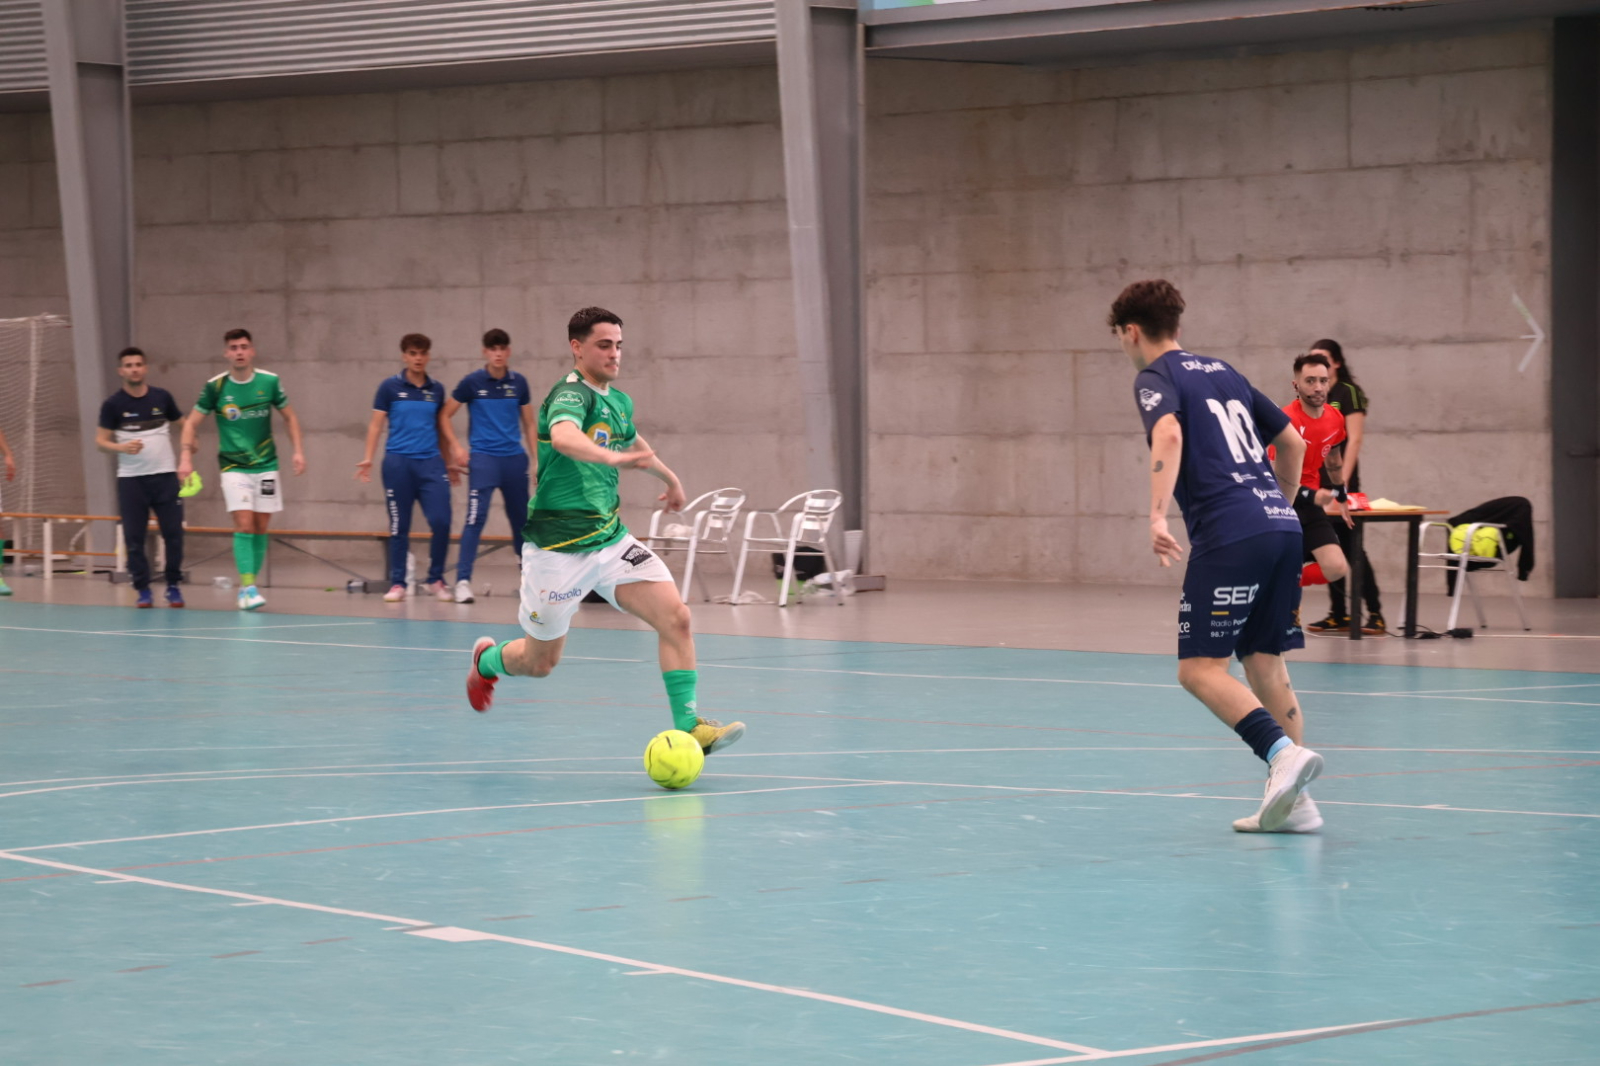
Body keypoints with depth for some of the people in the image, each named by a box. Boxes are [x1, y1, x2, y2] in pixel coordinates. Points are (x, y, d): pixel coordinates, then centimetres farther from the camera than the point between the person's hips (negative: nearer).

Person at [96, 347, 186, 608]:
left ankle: (173, 586, 11)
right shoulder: (113, 404, -3)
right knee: (134, 537, -2)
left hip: (165, 476, 1)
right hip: (130, 479, -1)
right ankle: (143, 589, 9)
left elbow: (182, 424, 17)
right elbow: (101, 441, -2)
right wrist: (122, 447, -21)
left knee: (173, 533, -1)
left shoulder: (162, 397, 3)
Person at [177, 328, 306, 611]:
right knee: (243, 525, -15)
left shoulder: (269, 382, -2)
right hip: (233, 467, -2)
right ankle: (248, 586, -18)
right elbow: (192, 423, 2)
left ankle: (249, 585, 15)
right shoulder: (215, 386, -6)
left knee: (260, 528, 4)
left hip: (265, 465, 2)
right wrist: (186, 457, -10)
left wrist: (298, 451, 2)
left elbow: (290, 417, 11)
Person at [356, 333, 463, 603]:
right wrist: (368, 458, -7)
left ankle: (436, 579, 7)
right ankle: (397, 583, 11)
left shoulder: (436, 389, 11)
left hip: (431, 462, 2)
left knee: (441, 521, -9)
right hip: (398, 462, -2)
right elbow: (376, 424, 2)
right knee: (399, 526, 1)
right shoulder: (390, 387, 3)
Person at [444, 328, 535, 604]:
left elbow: (529, 424, 14)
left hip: (514, 458, 4)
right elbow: (445, 416, 5)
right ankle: (463, 580, -17)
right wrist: (457, 448, -4)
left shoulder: (519, 383, 6)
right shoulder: (472, 382, -3)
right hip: (483, 457, -4)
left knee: (521, 518, 12)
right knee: (476, 517, -16)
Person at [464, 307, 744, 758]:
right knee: (540, 662, 10)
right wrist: (613, 456, -60)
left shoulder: (618, 401, 8)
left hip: (611, 539, 7)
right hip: (558, 548, -7)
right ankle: (487, 658, 44)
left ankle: (687, 724, -15)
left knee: (676, 616, -15)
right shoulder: (570, 394, -18)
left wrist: (669, 476, 47)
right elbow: (564, 437, -43)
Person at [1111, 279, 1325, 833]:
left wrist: (1157, 517, -28)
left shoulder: (1155, 378, 2)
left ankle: (1283, 753, -25)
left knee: (1200, 669, -6)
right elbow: (1292, 440, 28)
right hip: (1282, 526, 8)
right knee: (1265, 663, 11)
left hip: (1230, 534, -8)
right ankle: (1294, 801, 6)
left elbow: (1169, 434, -20)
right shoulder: (1224, 373, 24)